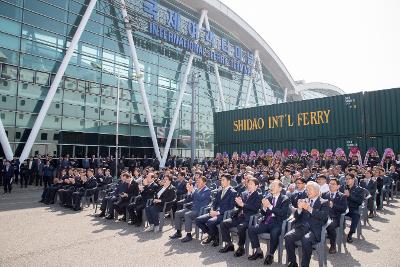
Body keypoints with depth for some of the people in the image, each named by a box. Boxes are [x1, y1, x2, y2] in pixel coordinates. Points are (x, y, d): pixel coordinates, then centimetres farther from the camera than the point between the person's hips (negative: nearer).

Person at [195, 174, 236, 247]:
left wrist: (218, 212, -18)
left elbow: (231, 207, -12)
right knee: (198, 220, -6)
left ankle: (216, 238, -4)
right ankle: (211, 235, 12)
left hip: (224, 214, -7)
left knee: (210, 222, -33)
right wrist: (212, 210, -4)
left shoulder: (233, 192, -6)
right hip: (215, 213, 8)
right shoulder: (219, 191, 17)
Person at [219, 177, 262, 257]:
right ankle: (229, 244, 4)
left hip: (249, 219, -6)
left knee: (241, 227, -35)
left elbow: (255, 208, -15)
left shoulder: (258, 196, 0)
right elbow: (237, 205, 17)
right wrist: (238, 202, -6)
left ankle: (241, 247, -11)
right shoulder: (244, 194, 18)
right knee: (223, 223, -9)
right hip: (239, 217, 6)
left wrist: (242, 204, -21)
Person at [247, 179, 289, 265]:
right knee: (251, 229, -15)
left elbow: (282, 213, -15)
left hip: (278, 224, -5)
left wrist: (270, 206, -22)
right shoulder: (268, 197, 12)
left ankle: (270, 255, -11)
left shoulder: (285, 199, -1)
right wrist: (264, 207, -10)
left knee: (274, 233, -35)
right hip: (267, 222, 5)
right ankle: (258, 251, 1)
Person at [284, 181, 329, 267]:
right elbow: (296, 217, 15)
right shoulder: (304, 201, 20)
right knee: (288, 236, -23)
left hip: (314, 229, -4)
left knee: (306, 240, -35)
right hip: (301, 227, 4)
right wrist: (299, 209, -6)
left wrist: (309, 209, -18)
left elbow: (324, 216, -10)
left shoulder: (324, 202, 9)